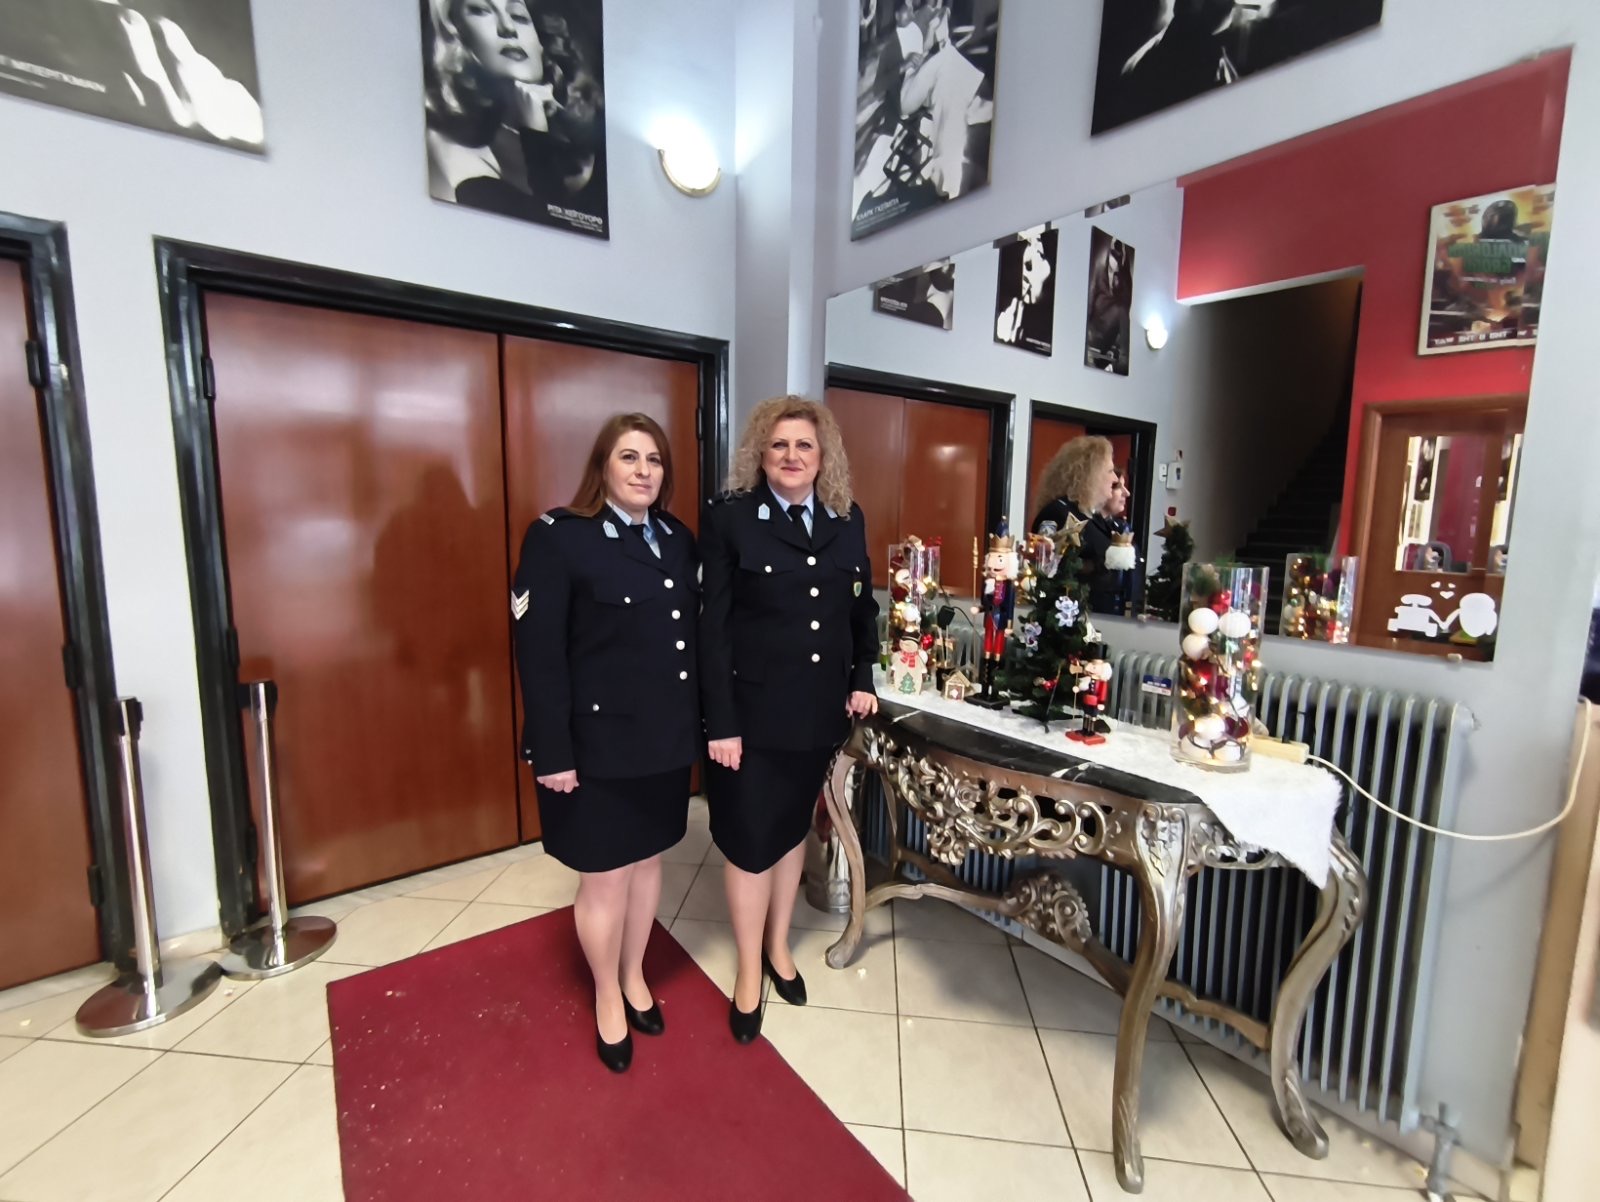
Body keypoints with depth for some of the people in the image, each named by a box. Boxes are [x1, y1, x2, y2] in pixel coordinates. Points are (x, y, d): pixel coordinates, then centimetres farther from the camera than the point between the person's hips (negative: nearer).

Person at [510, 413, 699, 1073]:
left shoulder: (678, 538, 5)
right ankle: (606, 997, 39)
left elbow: (695, 635, 7)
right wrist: (552, 751, -16)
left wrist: (703, 722, 6)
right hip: (599, 741, -5)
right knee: (605, 878, 12)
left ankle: (635, 977, 45)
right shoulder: (559, 536, -12)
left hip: (666, 736, 5)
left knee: (647, 861, 21)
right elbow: (538, 653, -15)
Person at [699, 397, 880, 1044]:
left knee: (794, 827, 20)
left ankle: (778, 946, 43)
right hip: (752, 709, -4)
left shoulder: (847, 520, 4)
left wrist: (862, 679, 4)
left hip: (820, 707, 4)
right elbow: (713, 627, -12)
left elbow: (863, 608, 13)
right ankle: (748, 971, 34)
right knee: (749, 840, 9)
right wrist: (720, 722, -14)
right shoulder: (729, 517, -9)